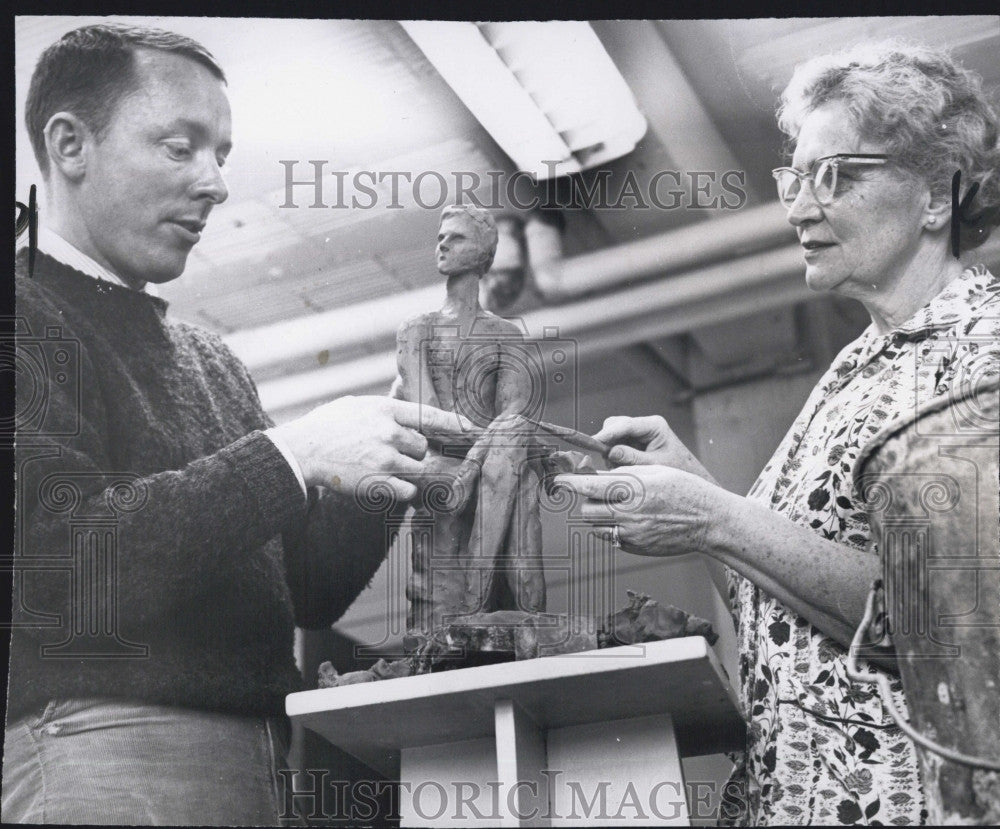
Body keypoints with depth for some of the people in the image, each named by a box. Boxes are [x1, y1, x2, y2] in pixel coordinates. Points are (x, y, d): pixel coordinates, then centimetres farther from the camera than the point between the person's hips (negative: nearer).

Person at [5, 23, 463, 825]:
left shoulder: (211, 362, 17)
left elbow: (307, 589, 15)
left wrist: (385, 471, -2)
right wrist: (293, 453, -18)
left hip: (260, 755, 7)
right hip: (96, 749, -7)